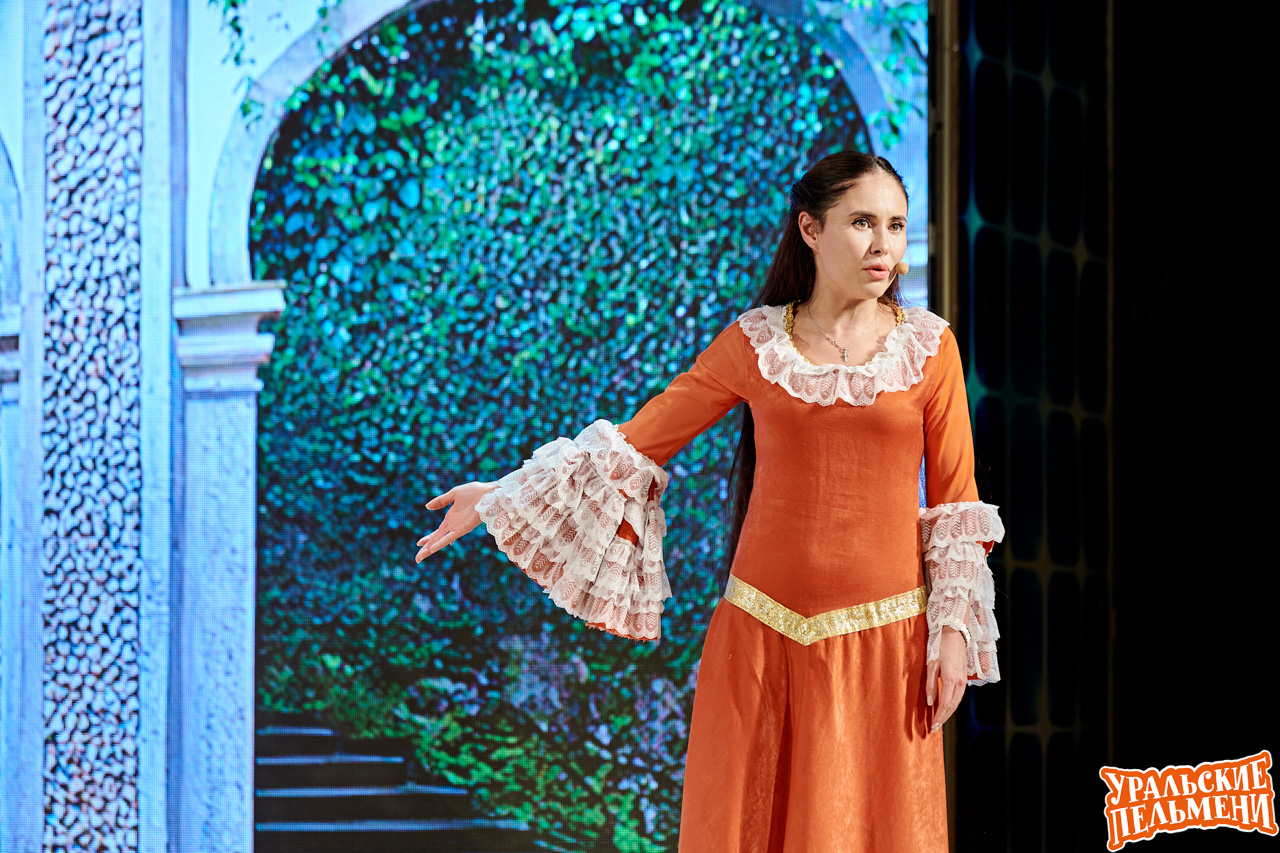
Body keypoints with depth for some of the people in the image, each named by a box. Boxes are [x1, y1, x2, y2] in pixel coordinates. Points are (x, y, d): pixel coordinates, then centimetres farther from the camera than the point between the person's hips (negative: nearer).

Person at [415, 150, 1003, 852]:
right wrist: (505, 497, 6)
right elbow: (637, 443, 8)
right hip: (764, 633, 1)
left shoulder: (929, 345, 2)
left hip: (883, 639, 0)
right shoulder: (755, 342, 3)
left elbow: (957, 503, 4)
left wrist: (955, 627, -4)